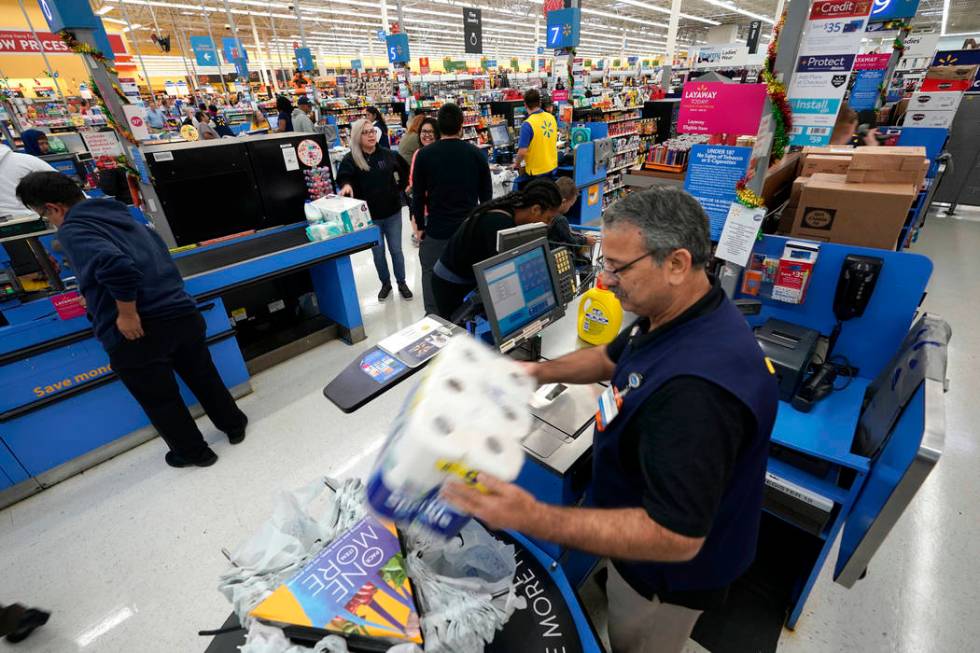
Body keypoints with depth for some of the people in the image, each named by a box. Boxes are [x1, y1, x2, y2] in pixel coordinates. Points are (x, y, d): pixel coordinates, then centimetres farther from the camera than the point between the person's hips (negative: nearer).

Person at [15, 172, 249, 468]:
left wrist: (127, 314, -17)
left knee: (160, 400, 14)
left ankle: (194, 452, 31)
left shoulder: (72, 230, -7)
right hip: (183, 315, 7)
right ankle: (234, 426, 40)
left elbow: (115, 266, -27)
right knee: (203, 378, 24)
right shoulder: (126, 218, 16)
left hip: (136, 332, -6)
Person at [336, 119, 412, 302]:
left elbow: (404, 169, 15)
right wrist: (346, 185, -45)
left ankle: (402, 283, 27)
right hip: (369, 216, -1)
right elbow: (343, 177, -24)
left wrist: (399, 188, 7)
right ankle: (385, 283, 31)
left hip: (392, 212, 1)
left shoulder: (387, 154, -1)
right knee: (378, 252, 11)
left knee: (396, 250, 10)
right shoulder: (351, 159, -8)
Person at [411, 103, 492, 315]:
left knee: (432, 274, 14)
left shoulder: (424, 154, -5)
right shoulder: (476, 153, -2)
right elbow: (486, 193, 4)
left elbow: (418, 195, -3)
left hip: (437, 229, -2)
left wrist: (420, 226, 8)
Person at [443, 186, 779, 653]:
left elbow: (675, 537, -38)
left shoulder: (698, 387, -42)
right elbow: (612, 358, 7)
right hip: (645, 523, 8)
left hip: (669, 566, -8)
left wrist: (535, 520, -45)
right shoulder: (679, 315, -9)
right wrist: (541, 372, -7)